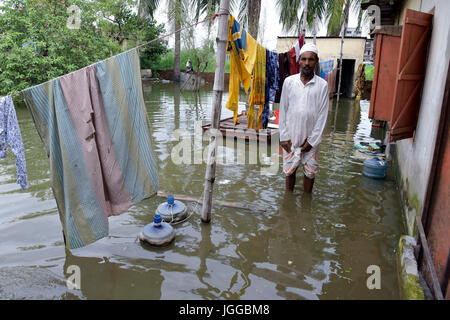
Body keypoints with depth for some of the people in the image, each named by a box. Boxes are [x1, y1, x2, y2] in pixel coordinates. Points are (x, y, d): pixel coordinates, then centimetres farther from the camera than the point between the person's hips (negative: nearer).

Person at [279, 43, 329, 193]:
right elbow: (283, 110, 0)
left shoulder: (322, 85, -5)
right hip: (291, 136, 1)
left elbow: (322, 115, -4)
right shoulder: (289, 81, -3)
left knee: (310, 171, 10)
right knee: (289, 170, 12)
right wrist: (284, 136, -4)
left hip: (311, 138, 0)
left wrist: (312, 140, -8)